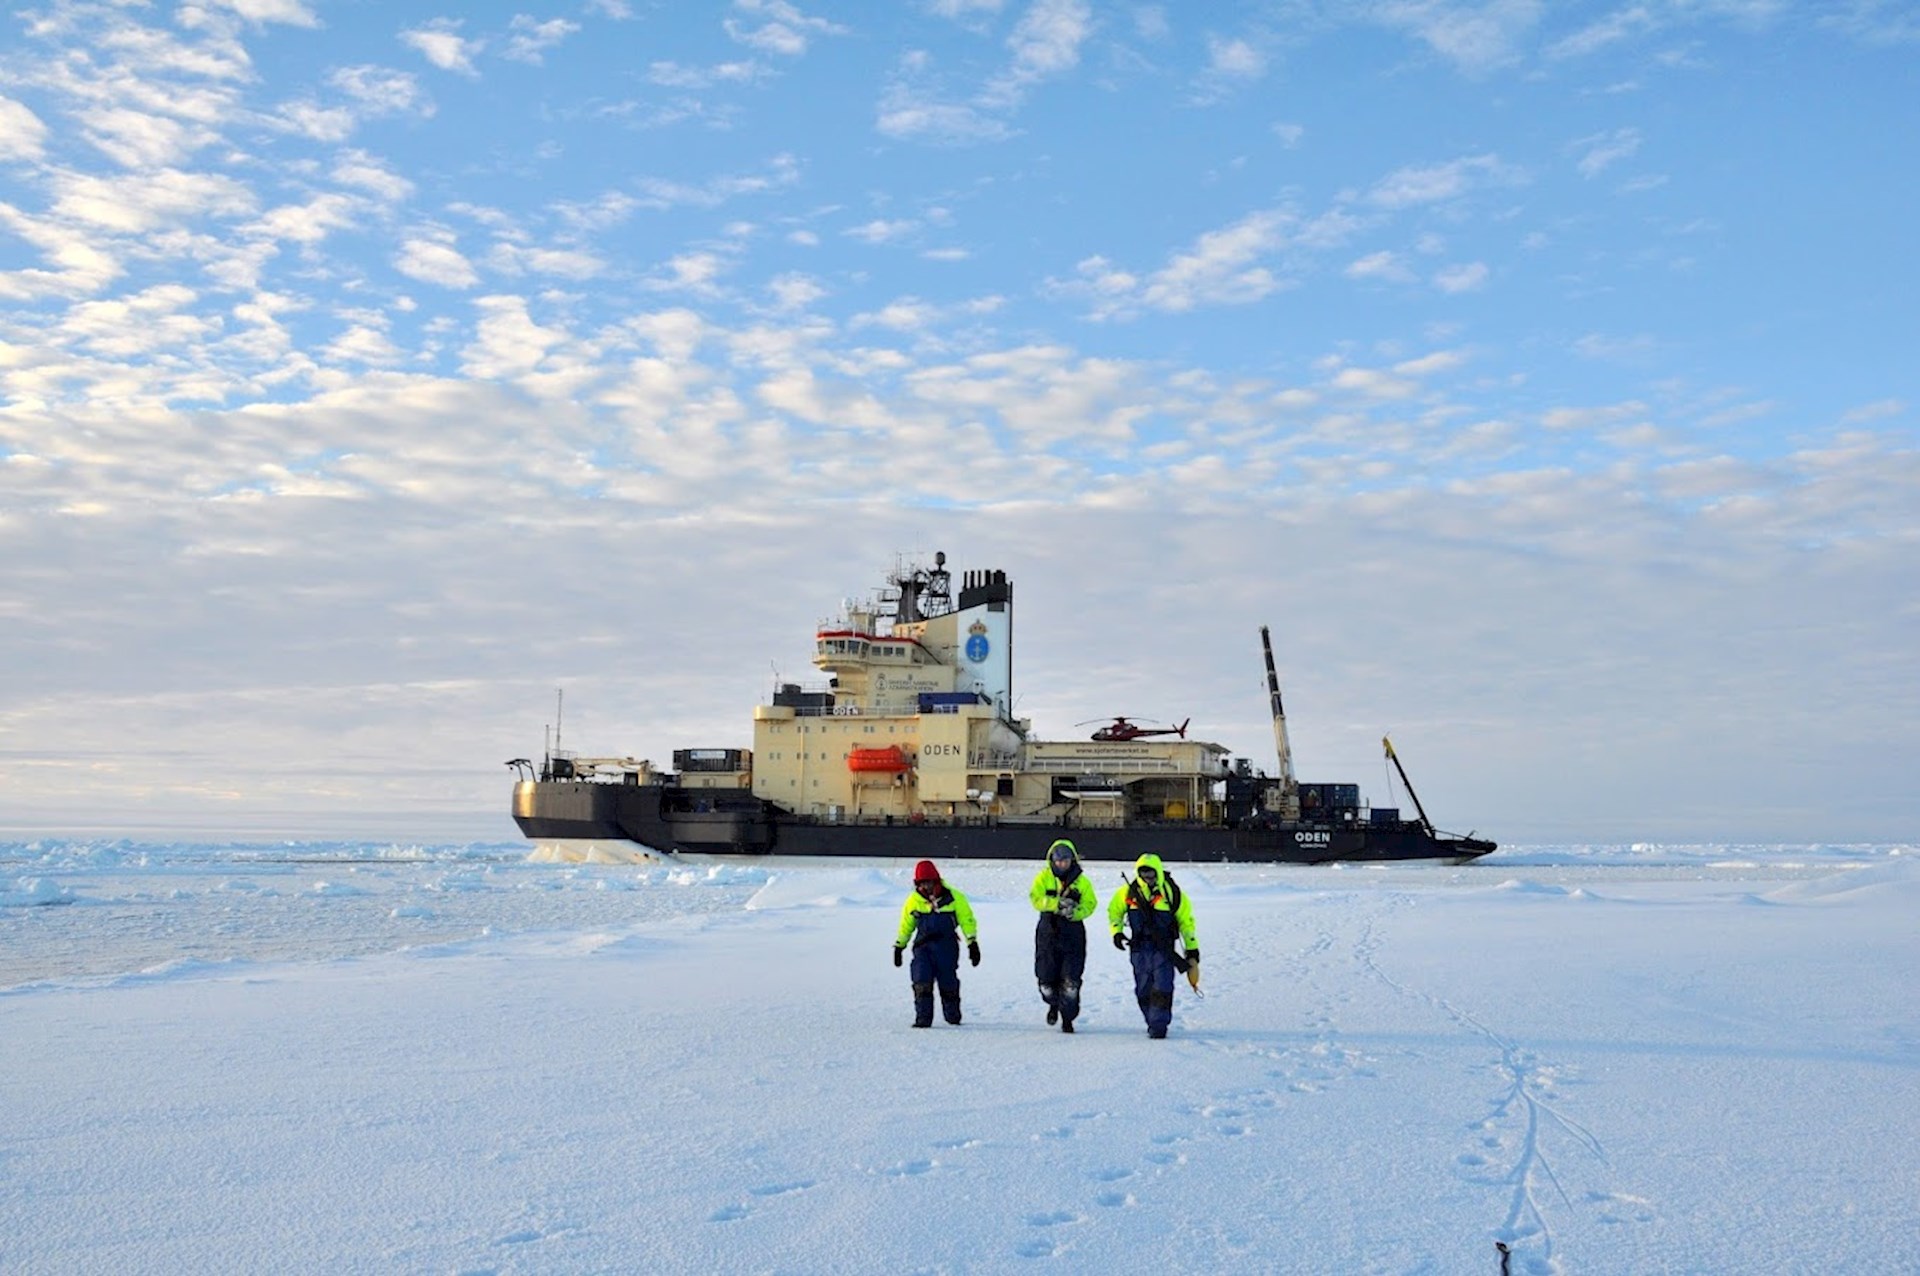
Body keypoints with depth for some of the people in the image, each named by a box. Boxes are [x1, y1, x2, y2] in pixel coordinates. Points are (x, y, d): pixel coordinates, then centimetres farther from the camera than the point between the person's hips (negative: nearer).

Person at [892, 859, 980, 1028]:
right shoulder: (913, 900, 4)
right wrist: (899, 946, 16)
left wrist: (973, 944, -1)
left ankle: (953, 1015, 26)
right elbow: (905, 926, 16)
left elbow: (967, 920, 2)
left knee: (948, 983, 5)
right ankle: (923, 1018, -6)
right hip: (923, 946, 2)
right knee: (921, 983, -12)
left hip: (947, 947, -1)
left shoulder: (953, 897, -4)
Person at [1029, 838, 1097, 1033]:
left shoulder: (1082, 881, 4)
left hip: (1073, 935, -1)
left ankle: (1067, 1017, 10)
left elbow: (1089, 905, -2)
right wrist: (1057, 904, -25)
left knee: (1070, 981, -6)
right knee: (1046, 978, 5)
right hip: (1048, 934, 1)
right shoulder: (1043, 878, 3)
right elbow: (1036, 898, -11)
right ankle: (1054, 1004, 37)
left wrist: (1074, 912, -22)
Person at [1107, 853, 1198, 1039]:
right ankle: (1152, 1021, 25)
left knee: (1162, 988, -13)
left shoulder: (1172, 892, -8)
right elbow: (1114, 910, 16)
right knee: (1143, 989, 9)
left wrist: (1192, 949, 3)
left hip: (1164, 948, -3)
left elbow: (1186, 921, 1)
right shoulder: (1130, 891, -1)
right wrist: (1117, 931, 1)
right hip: (1140, 948, 3)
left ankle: (1159, 1025, -9)